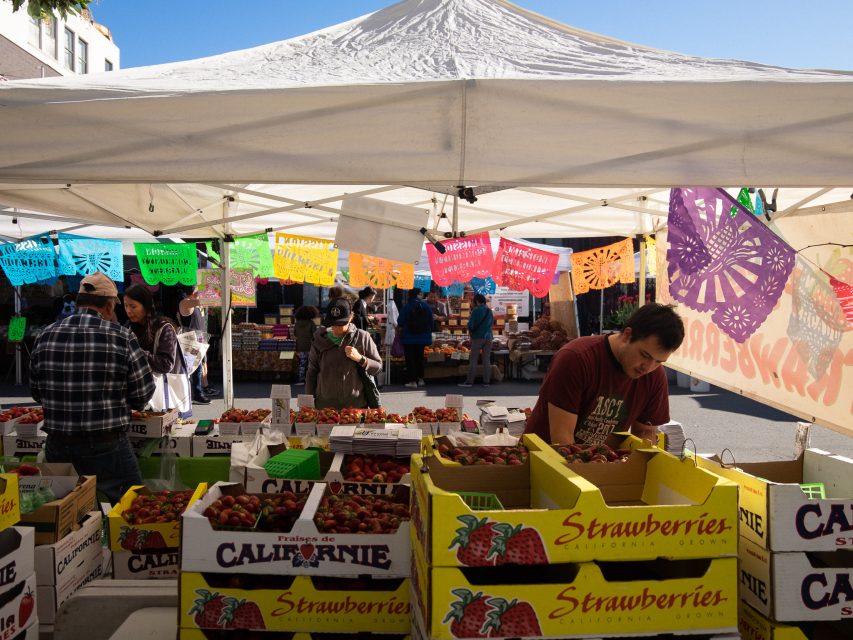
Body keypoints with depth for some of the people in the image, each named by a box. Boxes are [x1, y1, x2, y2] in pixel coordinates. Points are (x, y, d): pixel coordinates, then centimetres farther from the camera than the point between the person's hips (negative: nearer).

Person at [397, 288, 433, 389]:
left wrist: (402, 327, 15)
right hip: (423, 337, 4)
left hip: (409, 337, -4)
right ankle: (420, 379, 22)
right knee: (419, 357, 17)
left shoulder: (407, 307, -13)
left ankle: (412, 381, -1)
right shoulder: (426, 306, -3)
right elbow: (431, 321, 4)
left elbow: (400, 322, -8)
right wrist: (428, 333, 19)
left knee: (410, 359, 2)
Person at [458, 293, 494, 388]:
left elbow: (470, 324, -10)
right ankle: (486, 381, 8)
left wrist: (471, 332, 7)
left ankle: (469, 381, 0)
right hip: (488, 337, 5)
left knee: (473, 360, -1)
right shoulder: (489, 310, 6)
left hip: (477, 337, -5)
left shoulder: (476, 310, -10)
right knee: (487, 360, 7)